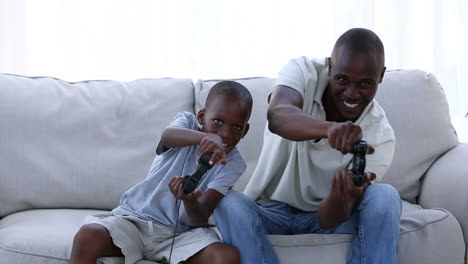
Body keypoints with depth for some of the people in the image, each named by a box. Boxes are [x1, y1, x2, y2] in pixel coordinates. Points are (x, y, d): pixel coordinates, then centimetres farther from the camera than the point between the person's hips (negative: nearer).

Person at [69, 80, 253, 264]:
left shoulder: (233, 163, -1)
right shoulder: (188, 122, -2)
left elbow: (201, 219, -13)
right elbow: (167, 136, -31)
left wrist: (190, 201, -37)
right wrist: (205, 138, -53)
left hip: (182, 232, 1)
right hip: (135, 216, 0)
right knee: (88, 236, -30)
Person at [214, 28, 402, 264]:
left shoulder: (380, 135, -16)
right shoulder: (303, 72, -15)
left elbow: (329, 220, -20)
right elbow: (277, 116, -42)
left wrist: (343, 197, -45)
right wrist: (330, 128, -62)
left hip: (322, 217, 0)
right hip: (271, 210, 0)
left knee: (384, 198, -27)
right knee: (230, 205, -33)